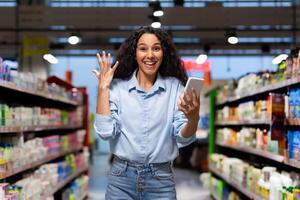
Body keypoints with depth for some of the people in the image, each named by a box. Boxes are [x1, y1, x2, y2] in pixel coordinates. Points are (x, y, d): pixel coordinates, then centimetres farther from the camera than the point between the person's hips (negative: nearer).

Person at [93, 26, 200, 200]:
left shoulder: (175, 87, 0)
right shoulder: (118, 86, -1)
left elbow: (183, 139, -5)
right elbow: (106, 132, -10)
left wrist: (193, 117, -25)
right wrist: (103, 88, -10)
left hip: (161, 180, 0)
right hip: (121, 178, 0)